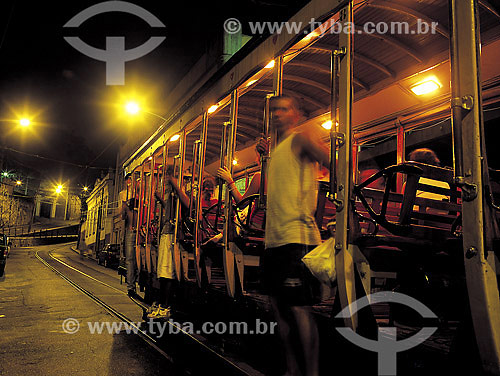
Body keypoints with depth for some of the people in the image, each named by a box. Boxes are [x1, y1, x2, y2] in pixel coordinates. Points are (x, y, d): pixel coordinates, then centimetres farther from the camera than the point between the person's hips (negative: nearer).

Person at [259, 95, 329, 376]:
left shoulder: (300, 139, -5)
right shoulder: (278, 148, 21)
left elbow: (331, 162, -19)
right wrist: (266, 153, 25)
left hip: (296, 237, -10)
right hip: (274, 238, 10)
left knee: (300, 308, -7)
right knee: (279, 306, 15)